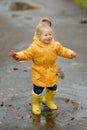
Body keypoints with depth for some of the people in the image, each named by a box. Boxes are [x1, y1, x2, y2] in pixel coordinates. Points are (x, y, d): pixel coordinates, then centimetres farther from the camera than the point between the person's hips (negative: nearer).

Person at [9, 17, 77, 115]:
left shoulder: (56, 45, -7)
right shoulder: (34, 47, -20)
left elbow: (62, 51, 7)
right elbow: (26, 54, -18)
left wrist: (70, 53, -5)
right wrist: (17, 56, -32)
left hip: (52, 73, 4)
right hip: (39, 74, -4)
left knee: (53, 89, 20)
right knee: (37, 90, 5)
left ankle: (48, 100, 49)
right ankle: (35, 104, 33)